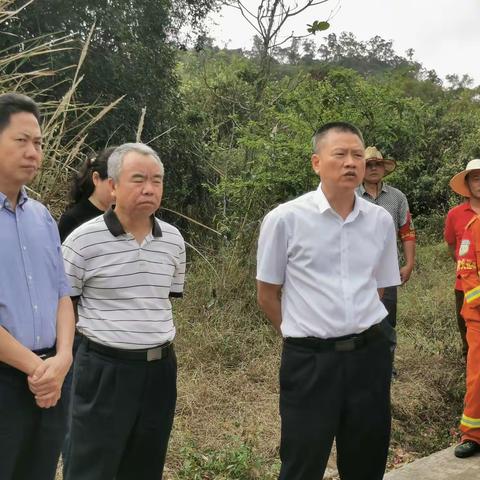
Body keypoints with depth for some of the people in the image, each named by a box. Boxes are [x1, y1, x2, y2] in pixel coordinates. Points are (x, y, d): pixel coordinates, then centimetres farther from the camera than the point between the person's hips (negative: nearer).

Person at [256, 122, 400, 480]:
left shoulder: (381, 220, 2)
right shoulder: (285, 219, -9)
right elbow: (267, 294, 1)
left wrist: (359, 334, 11)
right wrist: (304, 334, 5)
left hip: (370, 354, 4)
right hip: (310, 359, -3)